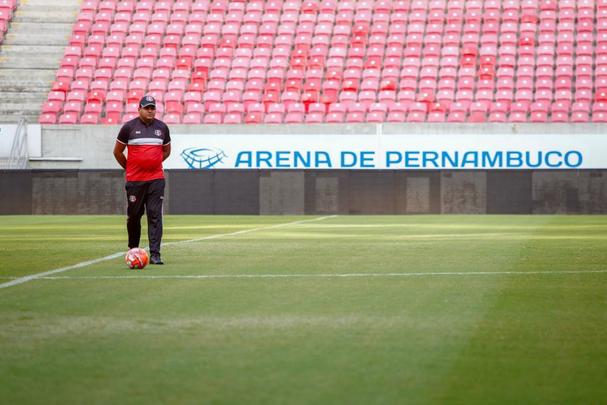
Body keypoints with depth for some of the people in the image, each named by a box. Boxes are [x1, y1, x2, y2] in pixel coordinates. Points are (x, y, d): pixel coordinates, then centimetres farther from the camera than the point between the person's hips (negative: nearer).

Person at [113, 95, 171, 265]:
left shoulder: (162, 127, 8)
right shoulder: (129, 127, 0)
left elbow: (166, 151, 22)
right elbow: (117, 151, 8)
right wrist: (129, 168, 10)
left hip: (156, 179, 1)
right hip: (134, 180, -1)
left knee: (155, 216, -7)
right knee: (134, 215, 7)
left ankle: (155, 254, -10)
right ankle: (132, 250, 26)